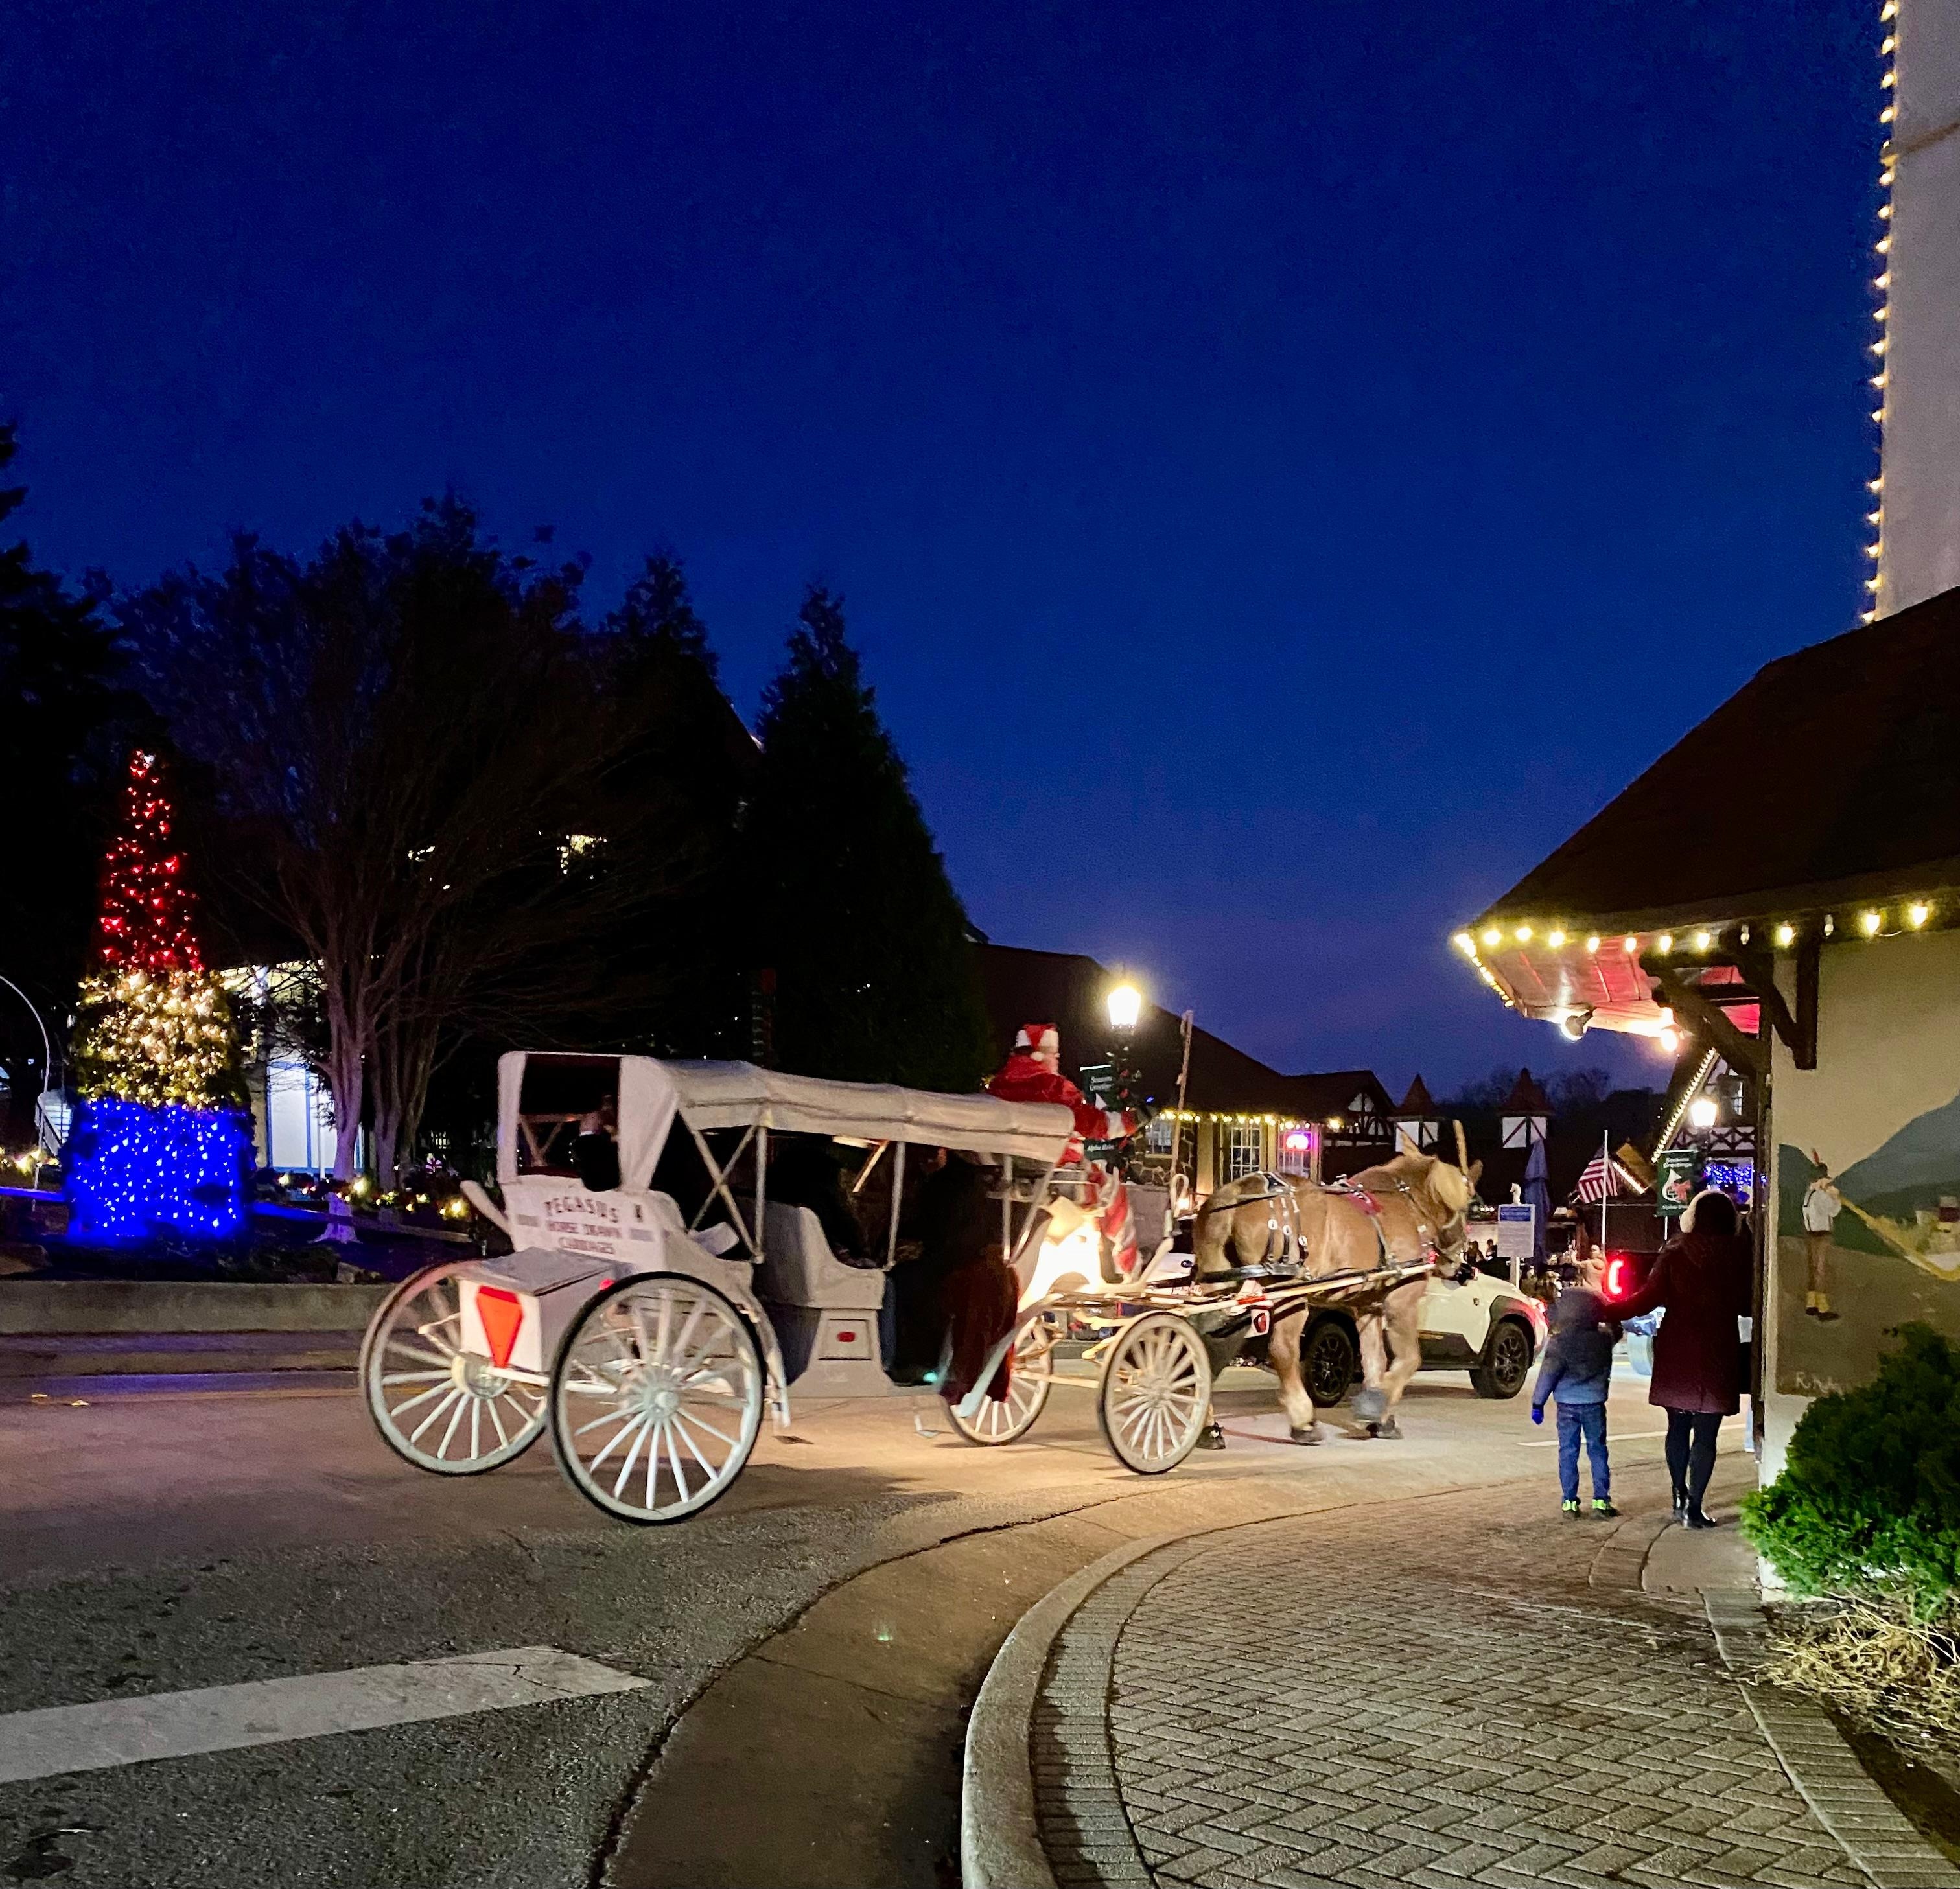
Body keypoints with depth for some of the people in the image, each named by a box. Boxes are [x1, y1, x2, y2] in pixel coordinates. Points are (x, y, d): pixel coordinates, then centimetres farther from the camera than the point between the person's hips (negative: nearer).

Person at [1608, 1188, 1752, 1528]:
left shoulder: (1675, 1251, -3)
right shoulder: (1738, 1254, -5)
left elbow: (1649, 1297, -7)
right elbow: (1746, 1306, 1)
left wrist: (1607, 1309, 4)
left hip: (1676, 1352, 2)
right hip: (1716, 1354, -2)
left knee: (1678, 1426, 18)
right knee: (1706, 1433, 3)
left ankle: (1680, 1496, 26)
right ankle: (1694, 1506, 1)